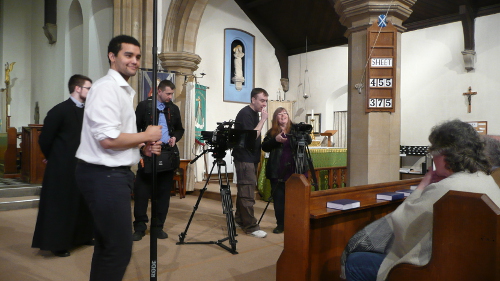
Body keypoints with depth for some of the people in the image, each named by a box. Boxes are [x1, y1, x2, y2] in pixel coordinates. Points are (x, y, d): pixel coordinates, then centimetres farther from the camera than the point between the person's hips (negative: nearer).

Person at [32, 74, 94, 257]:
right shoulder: (60, 110, -12)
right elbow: (45, 139, -9)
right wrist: (52, 158, 2)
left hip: (81, 166, 7)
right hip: (62, 167, -6)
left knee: (82, 204, 15)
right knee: (60, 206, 4)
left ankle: (81, 236, 29)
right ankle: (56, 243, 17)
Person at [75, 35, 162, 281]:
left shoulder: (124, 90, 18)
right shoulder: (107, 87, -14)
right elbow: (108, 139, -24)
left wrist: (142, 146, 6)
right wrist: (146, 136, -11)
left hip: (114, 173, 11)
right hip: (105, 175, -11)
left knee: (108, 245, 20)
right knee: (119, 248, -4)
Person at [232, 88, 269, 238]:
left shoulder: (254, 113, 13)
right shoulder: (245, 114, -15)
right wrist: (263, 120, -19)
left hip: (251, 158, 10)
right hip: (244, 158, -10)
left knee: (244, 190, 15)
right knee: (248, 193, -7)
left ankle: (240, 220, 26)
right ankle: (250, 226, -1)